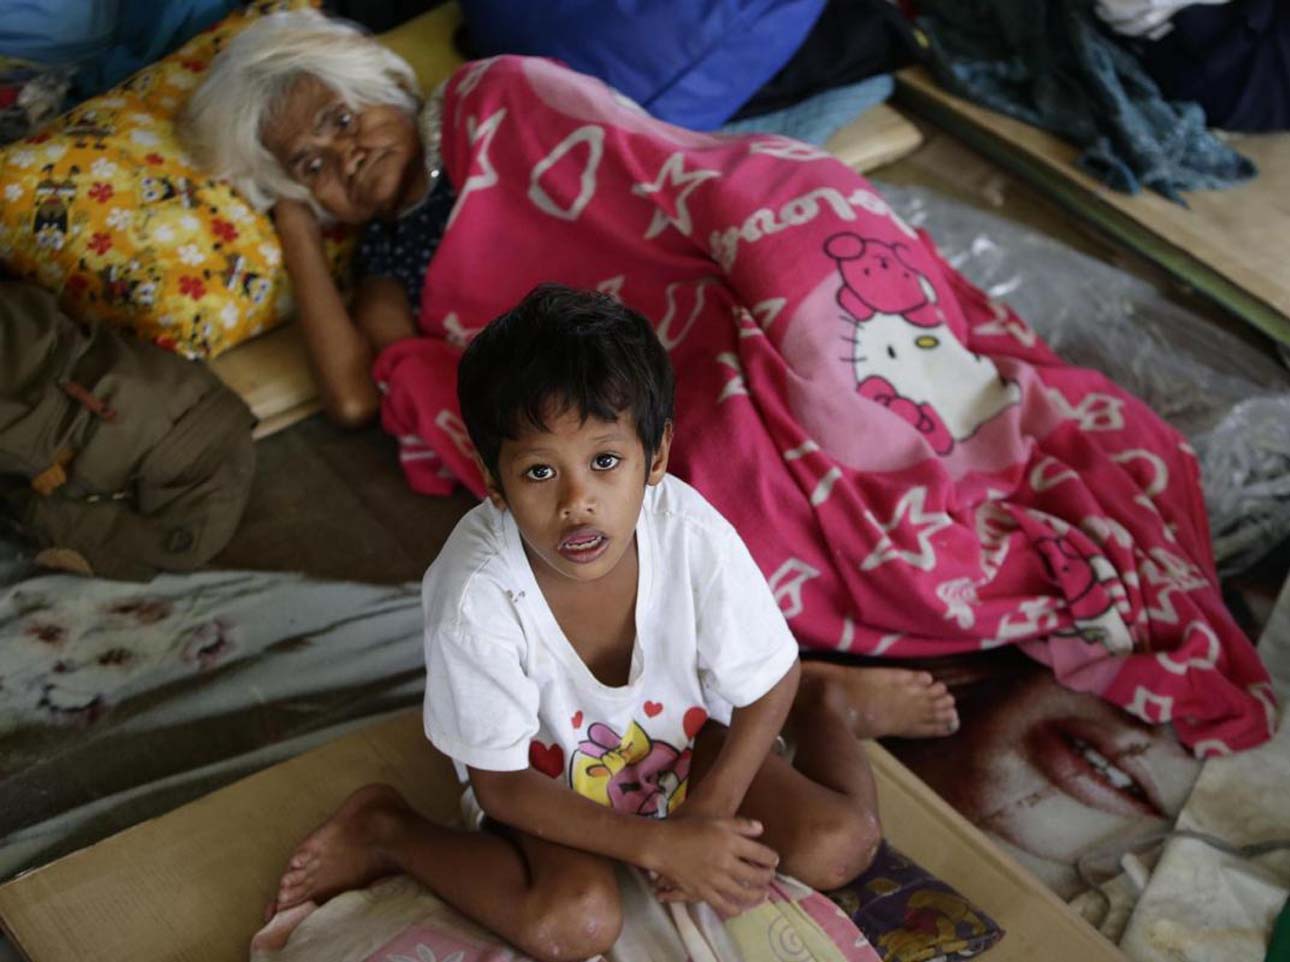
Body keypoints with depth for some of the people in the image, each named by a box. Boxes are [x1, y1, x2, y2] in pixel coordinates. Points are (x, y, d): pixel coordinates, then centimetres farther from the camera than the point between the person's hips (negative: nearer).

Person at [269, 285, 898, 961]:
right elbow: (501, 784, -21)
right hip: (543, 774, -3)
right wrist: (658, 844, -25)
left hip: (684, 731, 3)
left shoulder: (695, 537, -29)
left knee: (839, 847, -10)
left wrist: (708, 809, -20)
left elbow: (766, 685, -10)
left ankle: (819, 703, 21)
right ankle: (384, 832, -6)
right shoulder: (477, 597, -35)